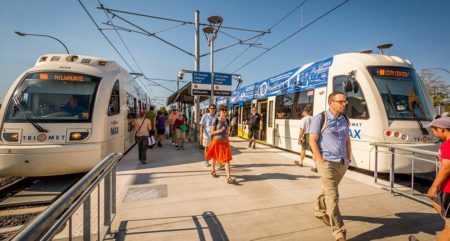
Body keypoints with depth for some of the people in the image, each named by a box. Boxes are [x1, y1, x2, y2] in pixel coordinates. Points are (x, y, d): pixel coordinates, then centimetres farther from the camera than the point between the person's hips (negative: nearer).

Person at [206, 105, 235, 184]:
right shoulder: (216, 120, -10)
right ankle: (213, 171, 43)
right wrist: (220, 130, -22)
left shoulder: (227, 120, 4)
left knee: (227, 159, -7)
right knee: (215, 157, 16)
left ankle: (229, 178, -11)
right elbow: (212, 132, -10)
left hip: (225, 142, 3)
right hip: (217, 141, -3)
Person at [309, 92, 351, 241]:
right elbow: (313, 141, -12)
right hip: (327, 163, -6)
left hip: (342, 163, 6)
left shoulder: (344, 119, 9)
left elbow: (347, 140, 17)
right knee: (333, 197, -6)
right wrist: (321, 162, -15)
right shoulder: (320, 118, -11)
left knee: (327, 190, 22)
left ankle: (319, 211, 45)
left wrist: (348, 158, 10)